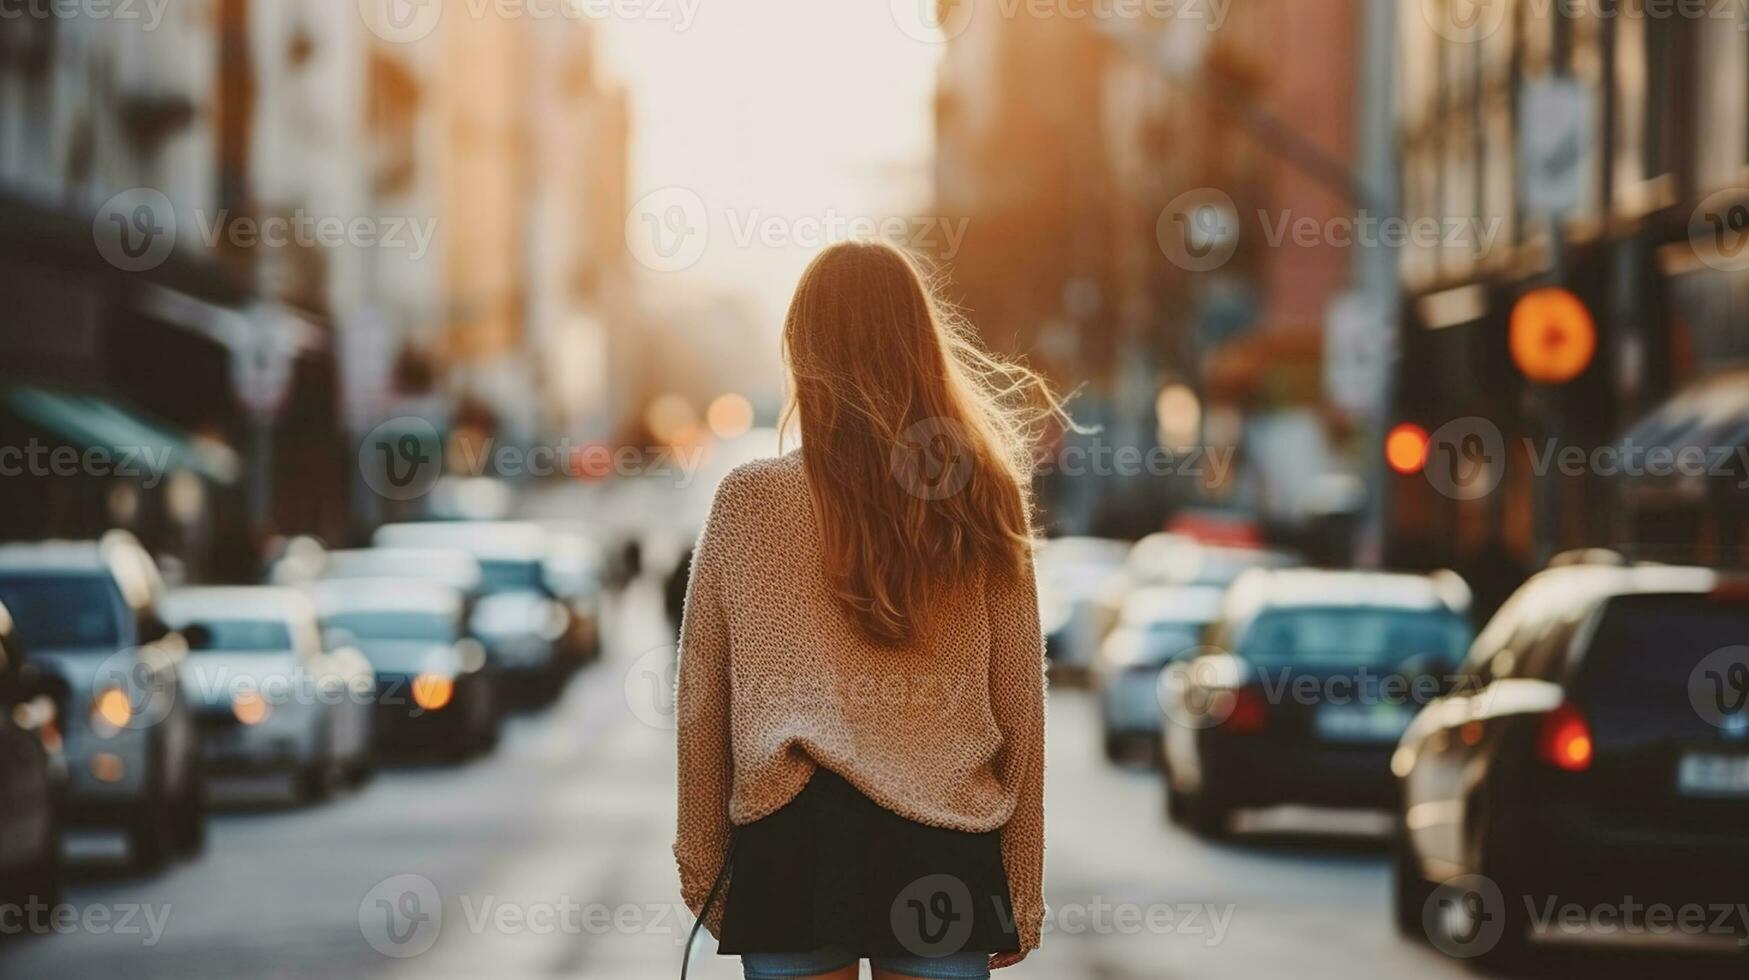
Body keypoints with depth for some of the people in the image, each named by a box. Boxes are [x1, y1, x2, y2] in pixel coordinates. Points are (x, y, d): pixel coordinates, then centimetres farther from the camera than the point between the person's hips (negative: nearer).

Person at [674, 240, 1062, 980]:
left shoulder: (749, 501, -2)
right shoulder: (982, 506, 1)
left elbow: (700, 704, 3)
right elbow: (1019, 711, 4)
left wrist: (703, 869, 12)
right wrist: (1023, 892, 13)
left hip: (793, 844, -1)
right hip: (941, 855, 1)